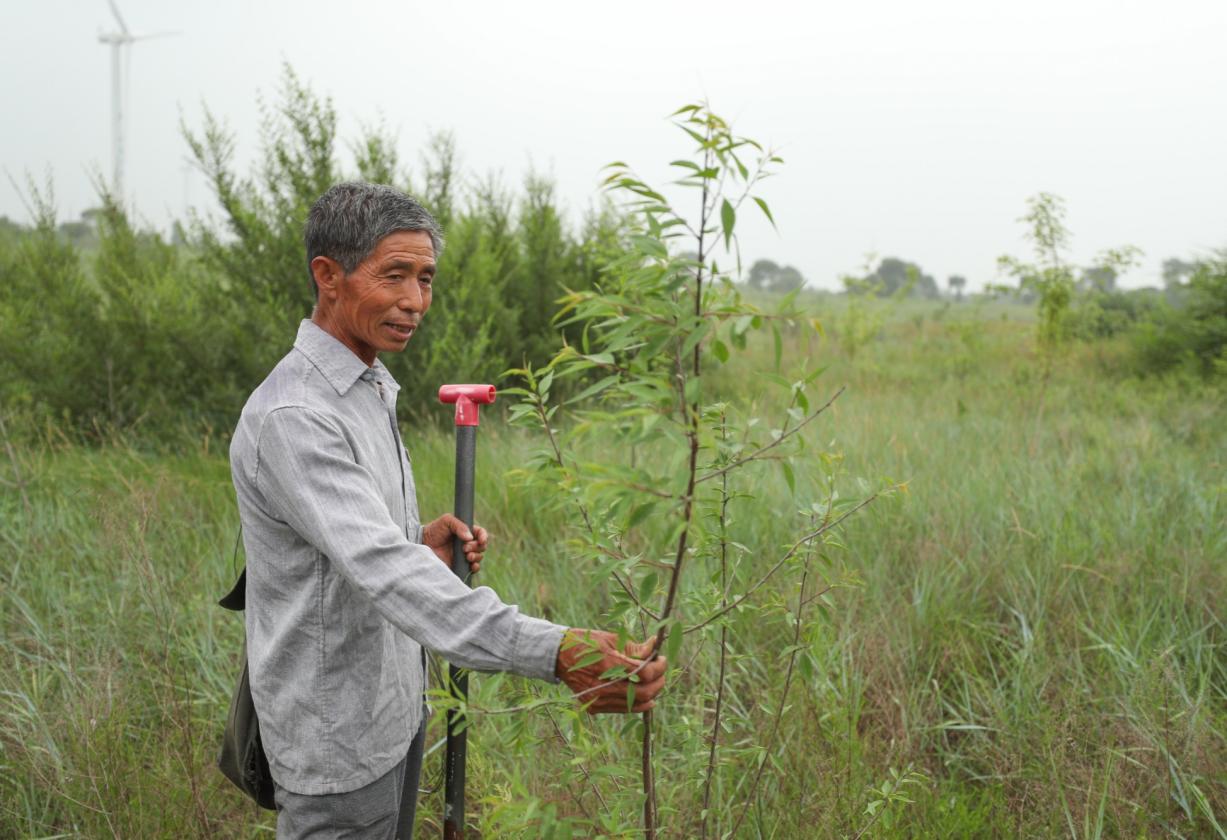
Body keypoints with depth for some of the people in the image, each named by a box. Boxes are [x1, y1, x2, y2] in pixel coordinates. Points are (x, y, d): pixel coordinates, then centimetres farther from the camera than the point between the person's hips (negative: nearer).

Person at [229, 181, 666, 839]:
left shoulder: (370, 386, 9)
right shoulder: (292, 416, -25)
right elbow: (382, 569, -38)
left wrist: (422, 542, -3)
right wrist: (553, 653, -48)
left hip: (394, 705, 9)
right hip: (335, 733, -9)